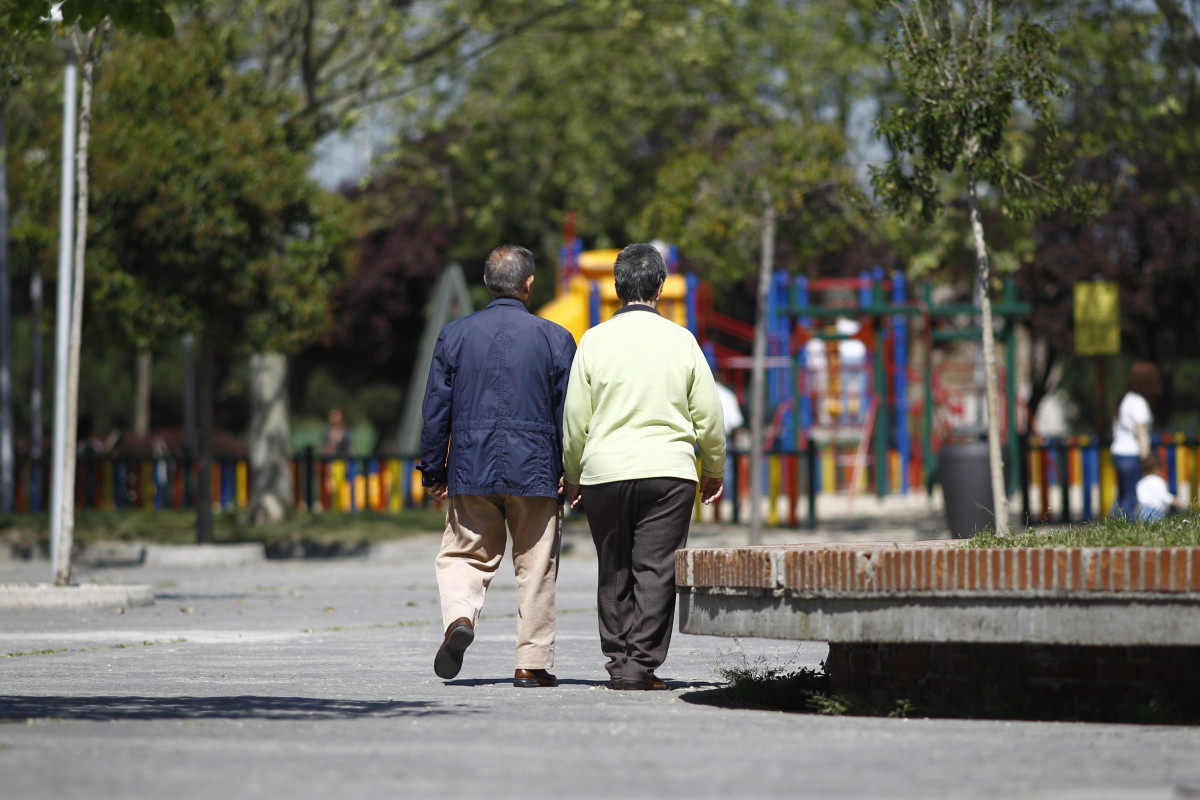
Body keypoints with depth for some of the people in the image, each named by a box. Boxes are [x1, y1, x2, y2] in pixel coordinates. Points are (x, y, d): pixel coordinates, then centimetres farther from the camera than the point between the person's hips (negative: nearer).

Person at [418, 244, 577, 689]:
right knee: (536, 568, 6)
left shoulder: (454, 335, 2)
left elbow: (436, 408, 4)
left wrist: (433, 469, 11)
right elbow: (569, 412, 0)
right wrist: (572, 473, 8)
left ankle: (459, 617, -18)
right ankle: (532, 663, 7)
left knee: (463, 555, 11)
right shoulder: (554, 338, -2)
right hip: (536, 470, -1)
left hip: (471, 469, 1)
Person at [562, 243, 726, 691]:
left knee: (615, 572, 10)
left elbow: (575, 419, 3)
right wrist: (714, 469, 20)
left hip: (605, 471, 1)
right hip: (670, 470, -1)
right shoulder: (680, 340, 1)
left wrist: (573, 478, 15)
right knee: (656, 570, 0)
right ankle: (642, 663, -5)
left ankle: (618, 661, 13)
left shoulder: (595, 341, 0)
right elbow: (708, 415, 6)